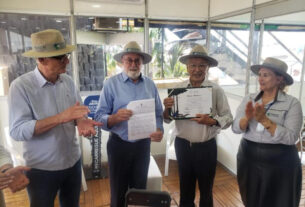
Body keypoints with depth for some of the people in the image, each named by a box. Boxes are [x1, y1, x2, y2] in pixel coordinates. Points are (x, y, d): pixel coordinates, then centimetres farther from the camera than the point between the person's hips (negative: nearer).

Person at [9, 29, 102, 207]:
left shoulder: (68, 81, -1)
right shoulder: (21, 86, -16)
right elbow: (17, 131, -22)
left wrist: (82, 121, -19)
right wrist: (61, 117, -31)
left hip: (73, 161, 5)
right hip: (41, 169, -4)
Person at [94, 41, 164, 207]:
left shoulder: (150, 85, 1)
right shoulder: (111, 84, -9)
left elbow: (158, 113, 2)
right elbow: (99, 117, -13)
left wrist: (159, 130, -17)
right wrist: (115, 117, -32)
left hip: (143, 144, 3)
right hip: (119, 145, -2)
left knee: (140, 190, 21)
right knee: (118, 192, 15)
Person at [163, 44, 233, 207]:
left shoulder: (216, 90, -9)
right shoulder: (178, 88, -4)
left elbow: (228, 118, -7)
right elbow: (167, 119, 0)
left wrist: (212, 121, -25)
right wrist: (167, 108, -21)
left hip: (206, 146, -1)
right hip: (182, 145, 2)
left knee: (206, 189, 20)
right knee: (185, 189, 22)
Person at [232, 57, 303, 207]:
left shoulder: (292, 103, -9)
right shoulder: (248, 99, 0)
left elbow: (290, 137, -19)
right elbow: (235, 128, -7)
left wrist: (264, 120, -26)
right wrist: (247, 118, -25)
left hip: (279, 163, -3)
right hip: (248, 159, 3)